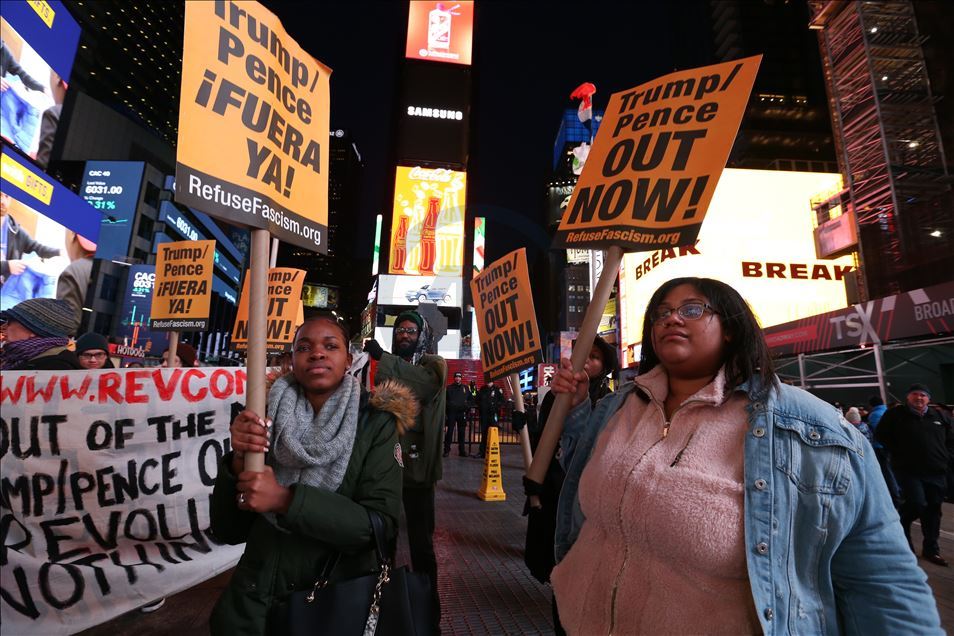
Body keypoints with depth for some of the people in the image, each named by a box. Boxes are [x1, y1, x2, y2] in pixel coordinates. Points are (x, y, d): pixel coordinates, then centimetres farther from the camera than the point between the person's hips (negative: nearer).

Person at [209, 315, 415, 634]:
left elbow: (381, 524, -20)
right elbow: (228, 531, -5)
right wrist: (238, 462, -24)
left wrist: (286, 499, -27)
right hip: (255, 599, 2)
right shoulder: (268, 418, -6)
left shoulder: (375, 423, -13)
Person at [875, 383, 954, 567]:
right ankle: (902, 530, 13)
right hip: (908, 469, -5)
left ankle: (931, 549, 20)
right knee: (917, 503, -17)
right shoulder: (896, 414, -1)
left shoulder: (939, 417, 12)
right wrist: (899, 453, -5)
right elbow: (882, 435, 0)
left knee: (933, 509, 8)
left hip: (936, 472, 5)